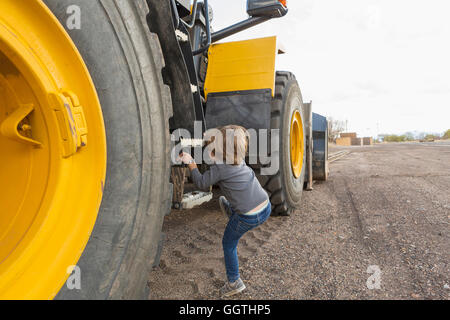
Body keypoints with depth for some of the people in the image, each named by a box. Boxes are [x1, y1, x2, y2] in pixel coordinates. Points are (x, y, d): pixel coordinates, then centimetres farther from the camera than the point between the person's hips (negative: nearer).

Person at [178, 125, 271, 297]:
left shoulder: (219, 167, -17)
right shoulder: (239, 160, 4)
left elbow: (202, 184, -6)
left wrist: (191, 163, 2)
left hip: (249, 217, -7)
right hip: (266, 209, 7)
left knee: (228, 244, 19)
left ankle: (234, 282, 31)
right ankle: (230, 210, 61)